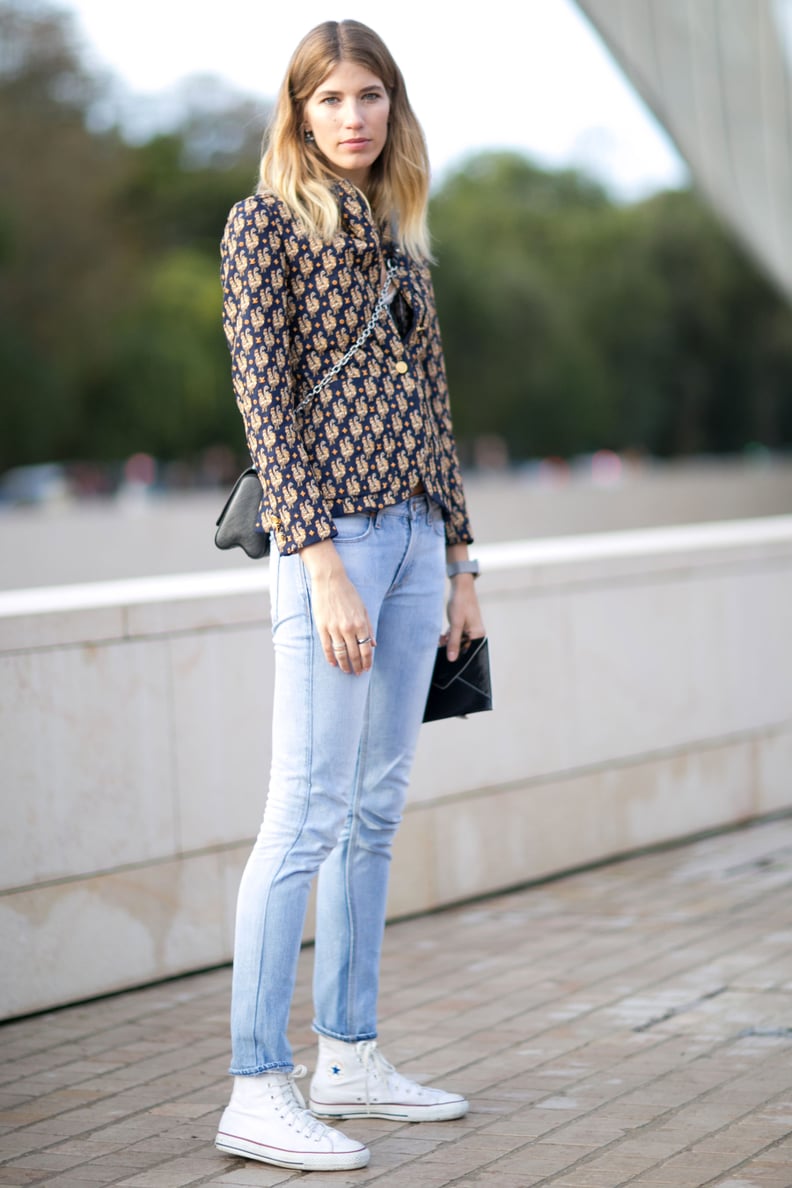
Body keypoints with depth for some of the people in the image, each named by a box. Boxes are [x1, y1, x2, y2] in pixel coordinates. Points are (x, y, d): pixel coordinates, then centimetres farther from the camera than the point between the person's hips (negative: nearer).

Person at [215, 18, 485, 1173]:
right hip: (333, 529, -7)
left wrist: (460, 563, 16)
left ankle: (350, 1057, 17)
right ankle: (257, 1089, -8)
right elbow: (265, 396, -10)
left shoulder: (397, 241, 18)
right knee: (309, 810, -11)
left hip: (417, 531, 7)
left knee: (376, 811, 9)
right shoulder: (265, 223, -2)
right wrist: (323, 561, -18)